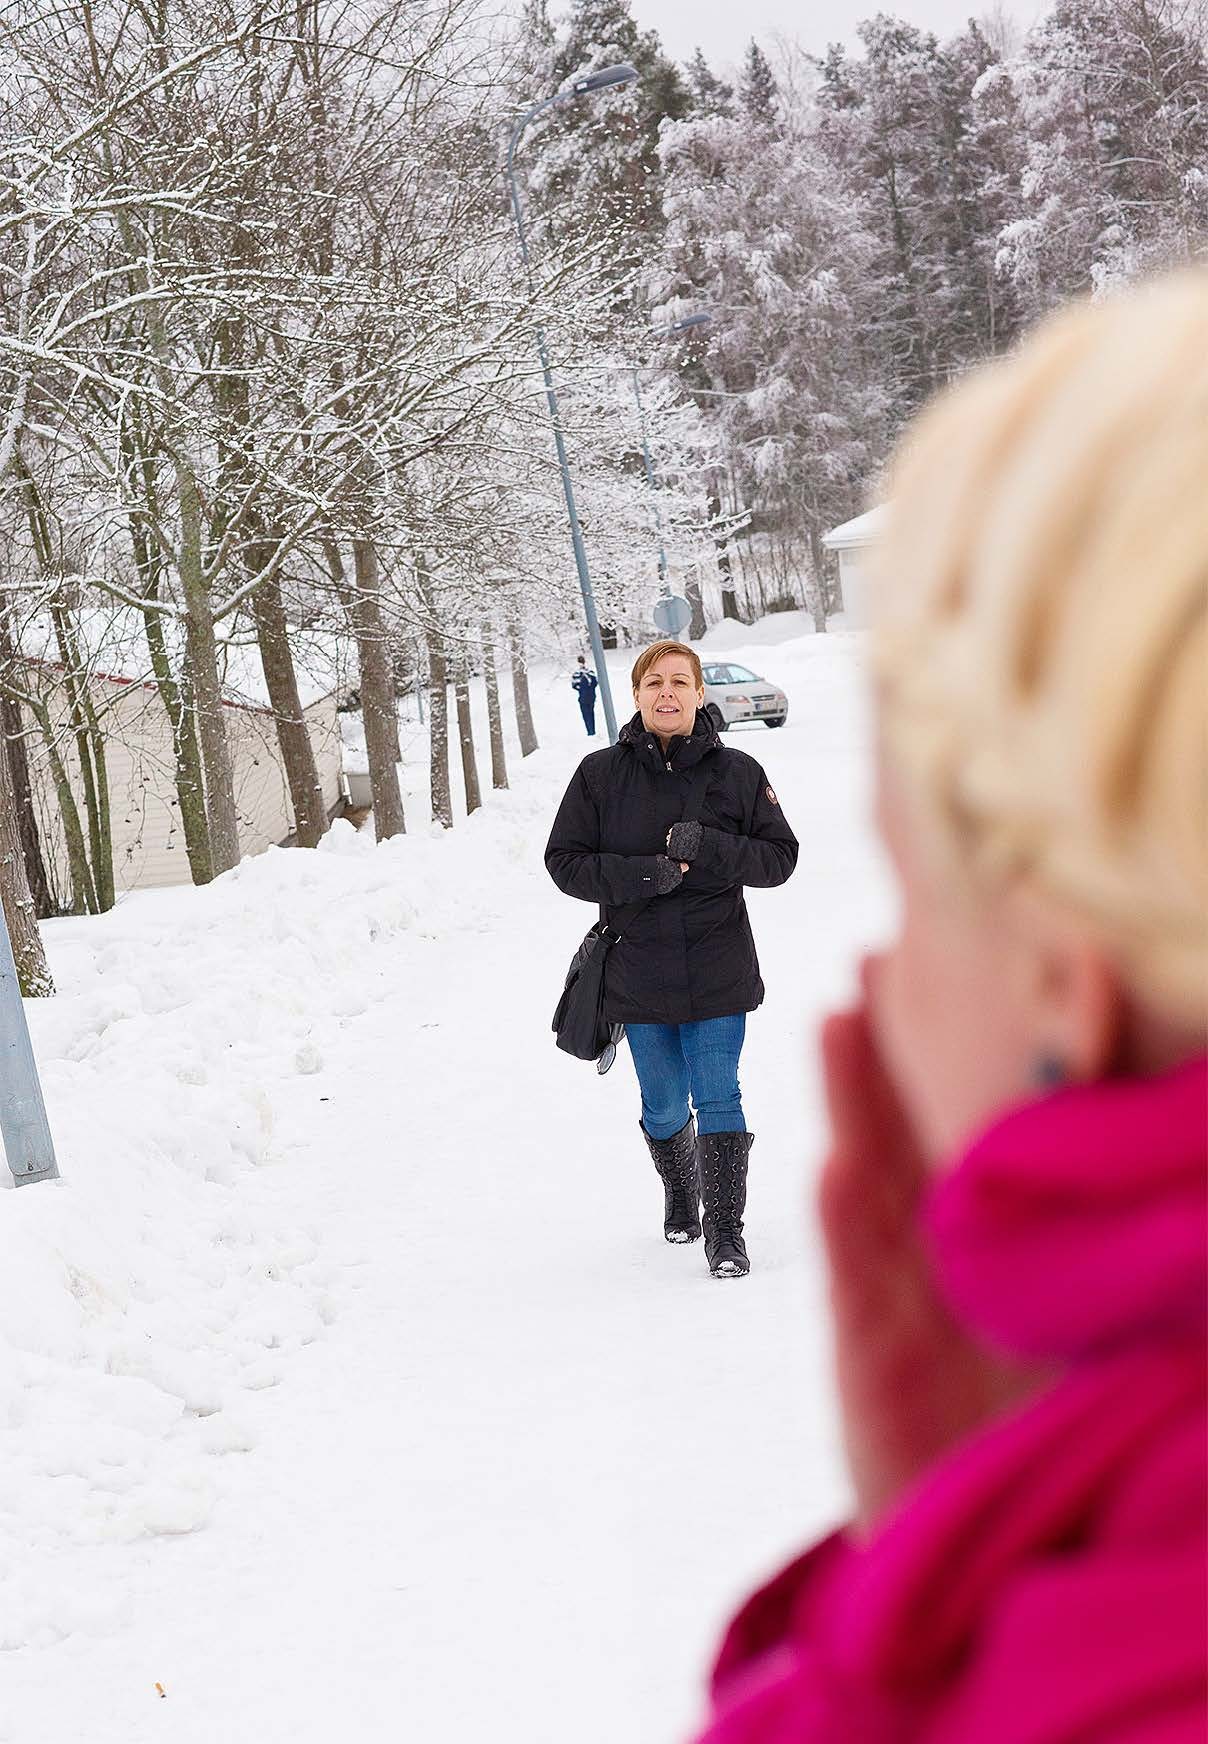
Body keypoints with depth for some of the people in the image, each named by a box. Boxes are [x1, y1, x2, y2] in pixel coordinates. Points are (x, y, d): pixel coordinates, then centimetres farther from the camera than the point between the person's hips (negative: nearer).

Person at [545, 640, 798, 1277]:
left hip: (718, 971, -1)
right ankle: (680, 1197, 41)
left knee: (719, 1100, -5)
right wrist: (640, 874, -17)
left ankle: (725, 1230, 5)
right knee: (665, 1109, 14)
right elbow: (565, 861, -1)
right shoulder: (600, 774, -2)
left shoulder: (736, 772, -1)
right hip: (639, 974, 1)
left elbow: (779, 855, 1)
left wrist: (711, 849, -17)